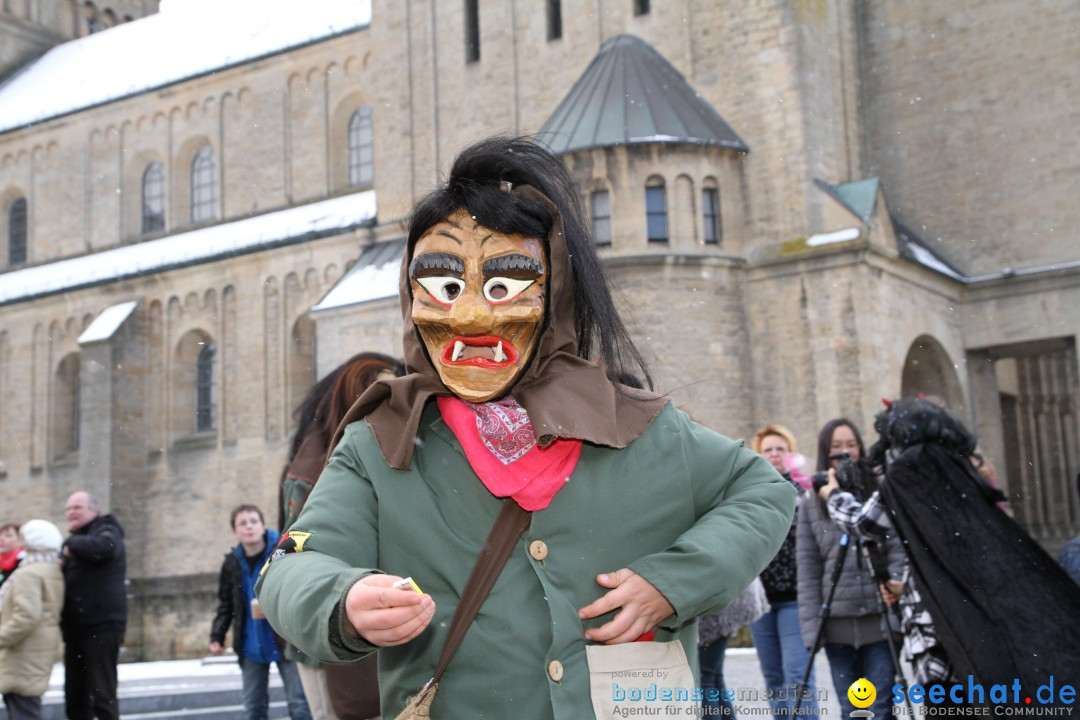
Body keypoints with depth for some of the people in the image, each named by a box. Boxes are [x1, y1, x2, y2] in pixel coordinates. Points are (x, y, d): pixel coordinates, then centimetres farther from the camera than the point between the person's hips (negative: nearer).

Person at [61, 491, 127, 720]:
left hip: (102, 626, -8)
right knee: (75, 697, 10)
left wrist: (71, 544, -12)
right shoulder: (75, 541, 22)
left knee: (102, 696, -9)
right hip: (75, 627, 9)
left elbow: (102, 547, -28)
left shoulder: (106, 532, -3)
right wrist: (59, 562, 3)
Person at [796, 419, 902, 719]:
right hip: (838, 623, 2)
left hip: (880, 617, -1)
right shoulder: (811, 501, 9)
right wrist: (811, 627, -3)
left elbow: (898, 549, -1)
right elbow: (808, 569, 5)